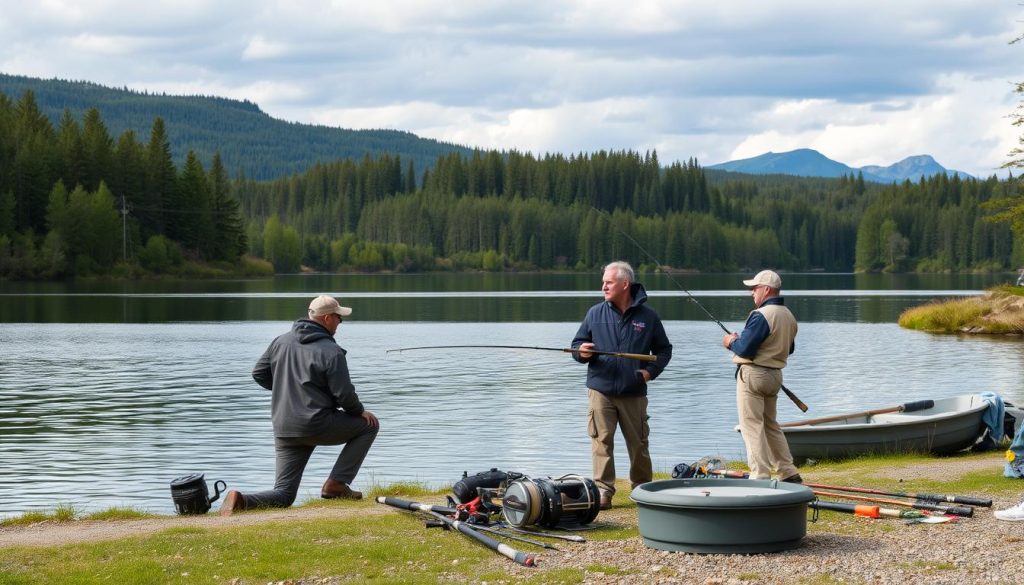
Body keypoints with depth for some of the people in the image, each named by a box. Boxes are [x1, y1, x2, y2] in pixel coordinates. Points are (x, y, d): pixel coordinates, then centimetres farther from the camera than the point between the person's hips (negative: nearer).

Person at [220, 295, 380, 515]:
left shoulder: (281, 341, 8)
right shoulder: (331, 352, -10)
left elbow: (258, 374, 14)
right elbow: (344, 395, -11)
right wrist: (360, 412, 9)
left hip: (283, 430, 6)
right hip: (318, 425, -6)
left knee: (283, 495, 10)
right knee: (368, 425, 15)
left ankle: (241, 500, -19)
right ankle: (336, 484, 6)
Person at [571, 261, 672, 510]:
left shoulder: (647, 316, 3)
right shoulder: (596, 313, 5)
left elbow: (664, 350, 12)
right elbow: (577, 344, 11)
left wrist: (651, 370, -4)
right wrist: (581, 352, -13)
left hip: (634, 394, 0)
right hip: (600, 390, 0)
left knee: (638, 443, 7)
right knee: (602, 441, -5)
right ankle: (603, 490, -1)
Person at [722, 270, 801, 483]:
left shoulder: (761, 315, -18)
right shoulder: (789, 316, 11)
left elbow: (744, 349, -22)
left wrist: (731, 342, 0)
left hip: (753, 374, -9)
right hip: (775, 375, 9)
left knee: (751, 426, -4)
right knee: (771, 424, 19)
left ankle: (761, 477, -5)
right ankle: (789, 474, 19)